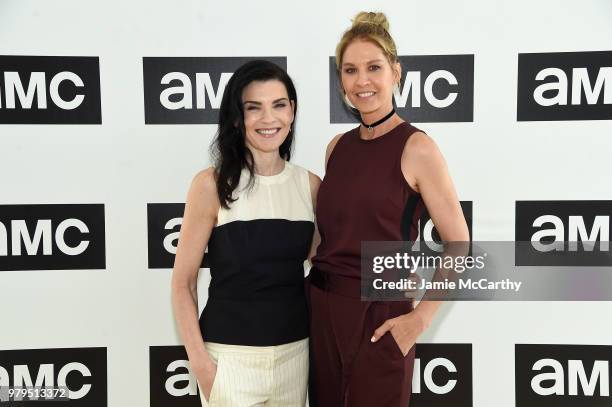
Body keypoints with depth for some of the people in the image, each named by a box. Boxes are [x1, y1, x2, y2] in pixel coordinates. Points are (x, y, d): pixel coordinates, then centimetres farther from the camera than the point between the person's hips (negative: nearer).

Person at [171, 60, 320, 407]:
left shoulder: (311, 185, 0)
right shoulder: (212, 184, -9)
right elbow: (183, 281, -6)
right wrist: (200, 361, -11)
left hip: (294, 352, 4)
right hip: (230, 355, -3)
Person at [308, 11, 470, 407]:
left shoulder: (416, 147, -10)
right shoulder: (337, 147, 6)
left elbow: (458, 245, -10)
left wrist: (421, 317, -13)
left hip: (379, 315, -5)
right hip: (321, 310, 6)